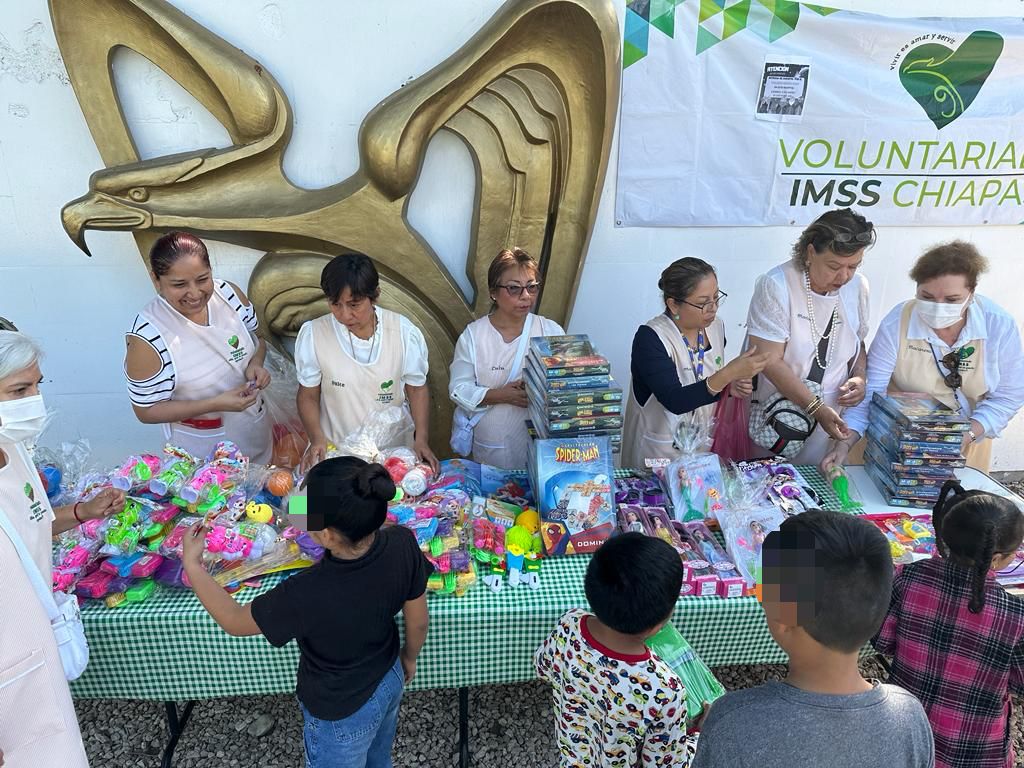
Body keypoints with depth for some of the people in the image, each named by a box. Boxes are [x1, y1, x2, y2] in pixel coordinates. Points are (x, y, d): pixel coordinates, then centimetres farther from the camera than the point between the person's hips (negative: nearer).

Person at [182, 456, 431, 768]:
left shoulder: (305, 595, -42)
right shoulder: (402, 544, -29)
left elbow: (234, 622, -20)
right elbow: (418, 621, -11)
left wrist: (191, 564, -10)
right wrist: (410, 657, 10)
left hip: (342, 715, -4)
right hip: (390, 681, 4)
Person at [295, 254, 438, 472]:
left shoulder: (404, 333, -10)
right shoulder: (313, 335, -10)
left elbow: (417, 388, 2)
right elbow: (308, 396, 0)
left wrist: (421, 440, -8)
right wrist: (317, 438, -16)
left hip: (392, 449, 0)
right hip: (335, 450, 0)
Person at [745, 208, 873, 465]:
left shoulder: (857, 287, 1)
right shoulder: (776, 285, -18)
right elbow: (771, 362, -21)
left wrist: (860, 378, -3)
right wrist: (817, 408, -22)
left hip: (829, 420, 5)